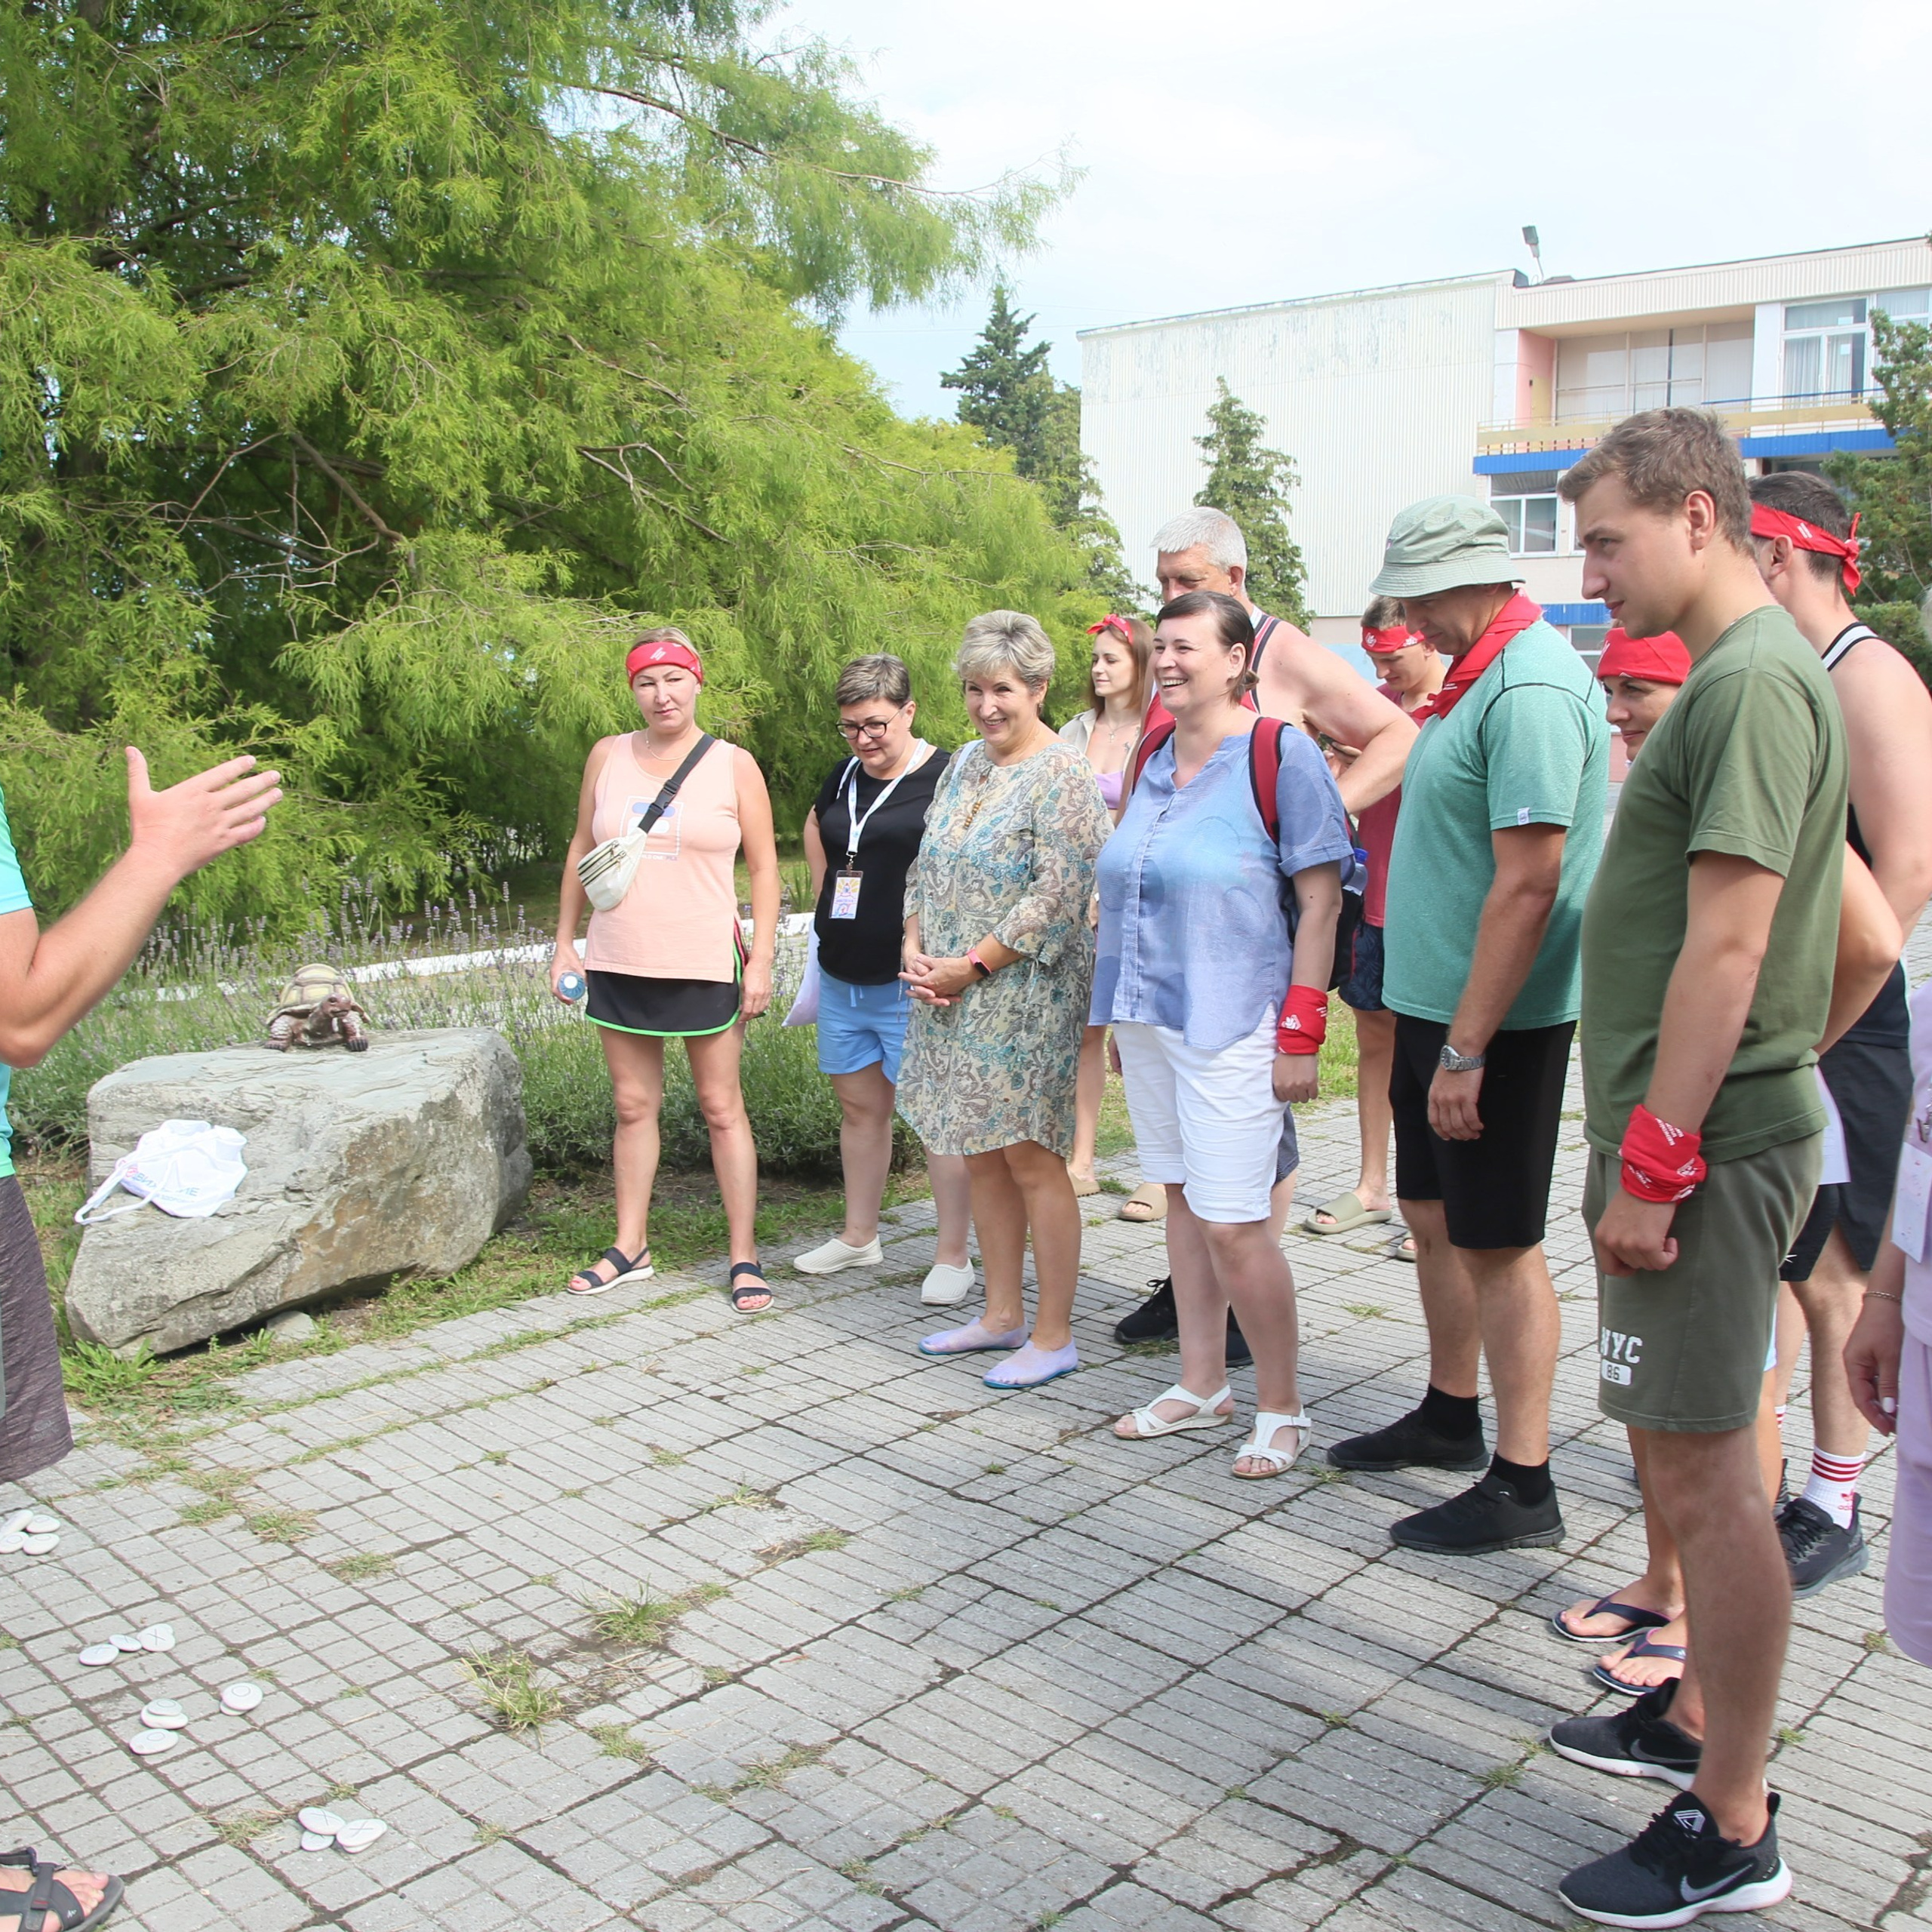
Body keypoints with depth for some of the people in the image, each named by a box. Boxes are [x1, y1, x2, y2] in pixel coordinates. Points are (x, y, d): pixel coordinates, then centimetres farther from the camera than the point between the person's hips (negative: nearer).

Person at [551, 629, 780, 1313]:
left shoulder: (733, 765, -1)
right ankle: (631, 1247, 22)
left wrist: (761, 960, -6)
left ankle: (744, 1255, 10)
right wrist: (564, 942, 11)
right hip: (618, 966, 3)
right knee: (633, 1106, 11)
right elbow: (581, 851, 14)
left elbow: (764, 867, 0)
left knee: (722, 1108, 2)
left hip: (706, 966, -3)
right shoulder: (608, 757, 6)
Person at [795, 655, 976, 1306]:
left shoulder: (946, 780, -12)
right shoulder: (843, 778, 10)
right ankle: (858, 1236, 31)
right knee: (859, 1107, 17)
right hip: (842, 977, 7)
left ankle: (953, 1257, 7)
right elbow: (815, 834, 30)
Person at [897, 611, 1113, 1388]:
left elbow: (1056, 898, -18)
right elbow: (925, 865, 17)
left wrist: (971, 965, -16)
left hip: (1024, 997, -8)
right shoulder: (965, 765, 13)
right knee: (981, 1157, 13)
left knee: (1030, 1157, -3)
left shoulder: (1061, 778, -11)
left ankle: (1053, 1335, 8)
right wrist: (915, 947, 1)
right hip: (952, 999, 8)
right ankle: (1001, 1315, 25)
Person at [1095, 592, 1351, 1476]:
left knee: (1231, 1224, -7)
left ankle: (1280, 1406, 11)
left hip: (1232, 1025, -7)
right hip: (1147, 1015, 7)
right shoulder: (1153, 761, 12)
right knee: (1182, 1202, 14)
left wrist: (1301, 1032, -15)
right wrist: (1121, 1016, 18)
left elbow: (1320, 902, -10)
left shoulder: (1282, 754, -8)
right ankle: (1201, 1385, 27)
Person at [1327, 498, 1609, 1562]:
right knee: (1435, 1221, 19)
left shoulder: (1531, 690, -20)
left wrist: (1466, 1050, -24)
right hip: (1434, 1002, 10)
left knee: (1496, 1244, -1)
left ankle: (1522, 1485, 10)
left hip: (1494, 1019, -10)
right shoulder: (1477, 678, 12)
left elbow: (1527, 886, -25)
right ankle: (1450, 1417, 36)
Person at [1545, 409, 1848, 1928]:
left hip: (1708, 1144, -10)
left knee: (1703, 1469, -2)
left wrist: (1652, 1162, -20)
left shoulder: (1755, 680, -16)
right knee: (1693, 1454, 19)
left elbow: (1724, 946, -22)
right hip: (1690, 1132, 10)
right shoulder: (1738, 673, 15)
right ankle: (1702, 1717, 36)